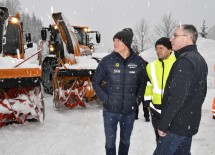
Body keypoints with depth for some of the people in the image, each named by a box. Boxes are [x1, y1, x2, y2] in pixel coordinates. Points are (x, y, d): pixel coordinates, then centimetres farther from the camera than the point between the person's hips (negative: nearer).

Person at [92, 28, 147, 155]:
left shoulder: (139, 61, -4)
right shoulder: (107, 60, -8)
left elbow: (143, 83, 10)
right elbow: (96, 81, 1)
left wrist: (137, 100, 1)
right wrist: (105, 98, -8)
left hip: (130, 111, 1)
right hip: (110, 111, -1)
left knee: (125, 141, 20)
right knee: (110, 142, 11)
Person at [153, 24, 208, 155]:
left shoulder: (184, 61, -19)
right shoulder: (200, 60, 12)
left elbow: (177, 97, -25)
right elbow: (201, 92, 19)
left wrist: (163, 124, -20)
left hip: (177, 124, -10)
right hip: (191, 123, 10)